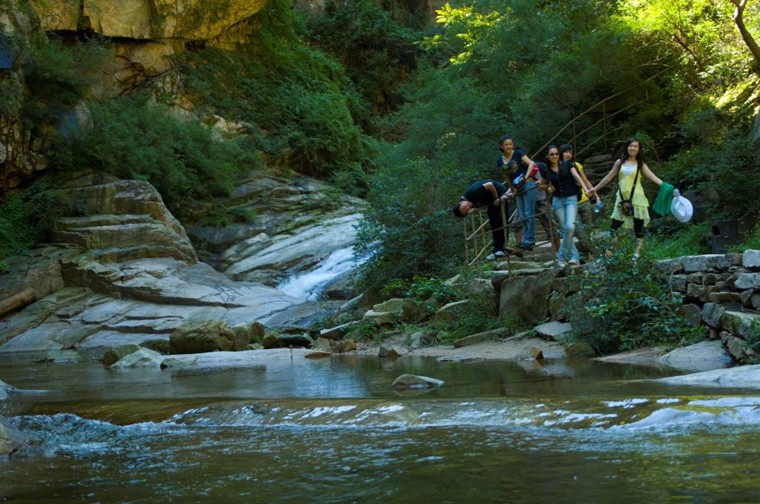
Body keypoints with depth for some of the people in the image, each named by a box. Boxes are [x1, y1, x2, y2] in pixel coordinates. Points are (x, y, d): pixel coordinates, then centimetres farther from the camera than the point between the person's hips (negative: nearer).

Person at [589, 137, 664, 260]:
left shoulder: (640, 165, 4)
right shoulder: (620, 162, 8)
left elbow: (654, 178, -3)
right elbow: (609, 177, 16)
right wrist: (595, 189, 19)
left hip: (636, 198, -2)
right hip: (622, 198, 2)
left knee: (639, 226, -3)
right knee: (614, 226, -1)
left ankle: (637, 254, 2)